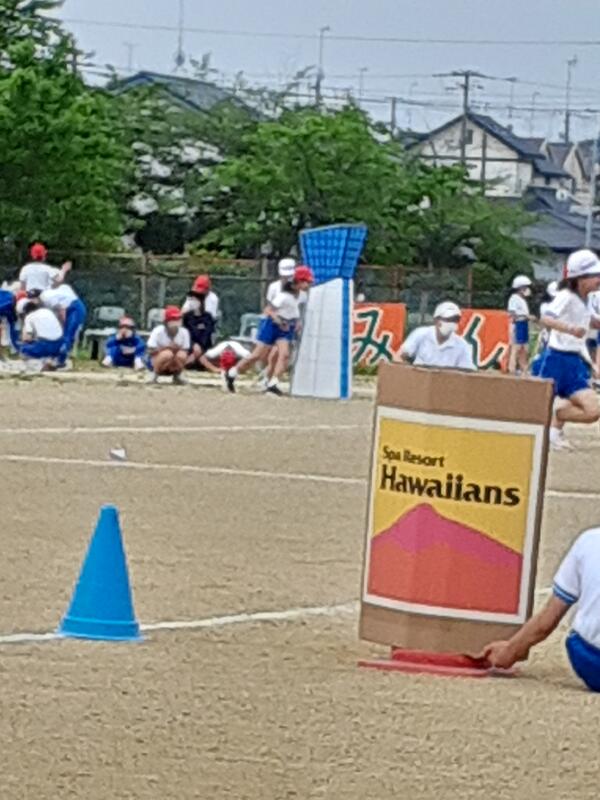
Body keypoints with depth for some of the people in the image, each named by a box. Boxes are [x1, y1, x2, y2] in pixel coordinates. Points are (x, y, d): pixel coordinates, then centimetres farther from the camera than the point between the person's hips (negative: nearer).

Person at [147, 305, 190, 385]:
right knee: (167, 353, -36)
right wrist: (167, 347, -27)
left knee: (181, 355, -31)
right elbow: (151, 350, -18)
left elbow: (186, 351, -5)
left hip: (175, 366, 3)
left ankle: (177, 376, 0)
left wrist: (178, 348, -26)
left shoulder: (184, 332, -8)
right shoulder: (158, 331, -15)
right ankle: (155, 375, -10)